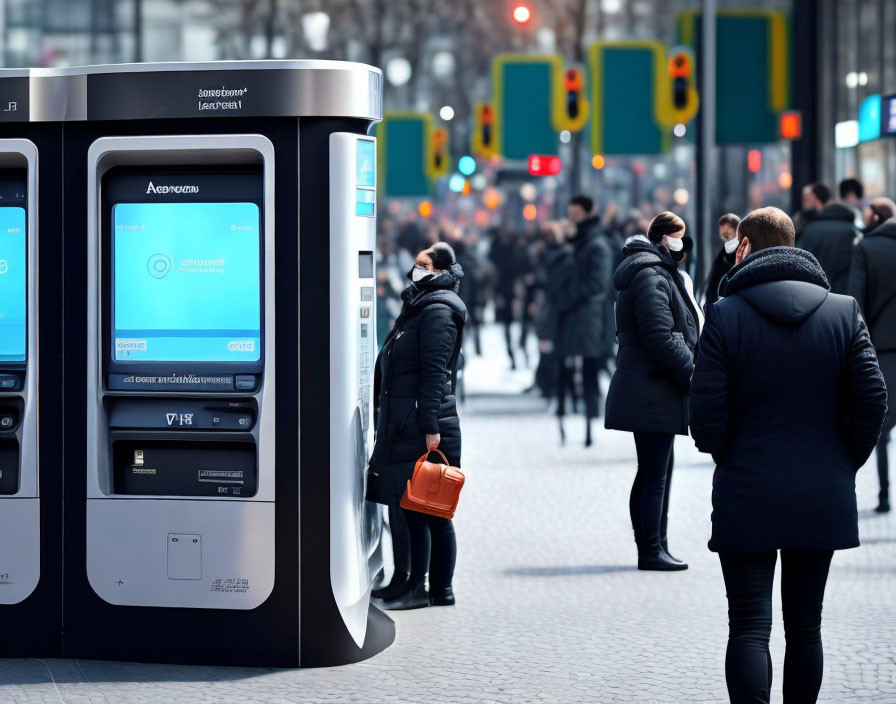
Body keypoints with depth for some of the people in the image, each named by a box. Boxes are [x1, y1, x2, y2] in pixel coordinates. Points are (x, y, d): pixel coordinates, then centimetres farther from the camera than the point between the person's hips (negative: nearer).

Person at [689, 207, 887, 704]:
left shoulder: (725, 314, -8)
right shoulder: (843, 312, 1)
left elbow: (706, 412, -11)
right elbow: (873, 400, -4)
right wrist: (844, 463, 9)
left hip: (747, 499, -3)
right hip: (823, 499, 3)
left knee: (749, 626, -2)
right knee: (805, 627, 13)